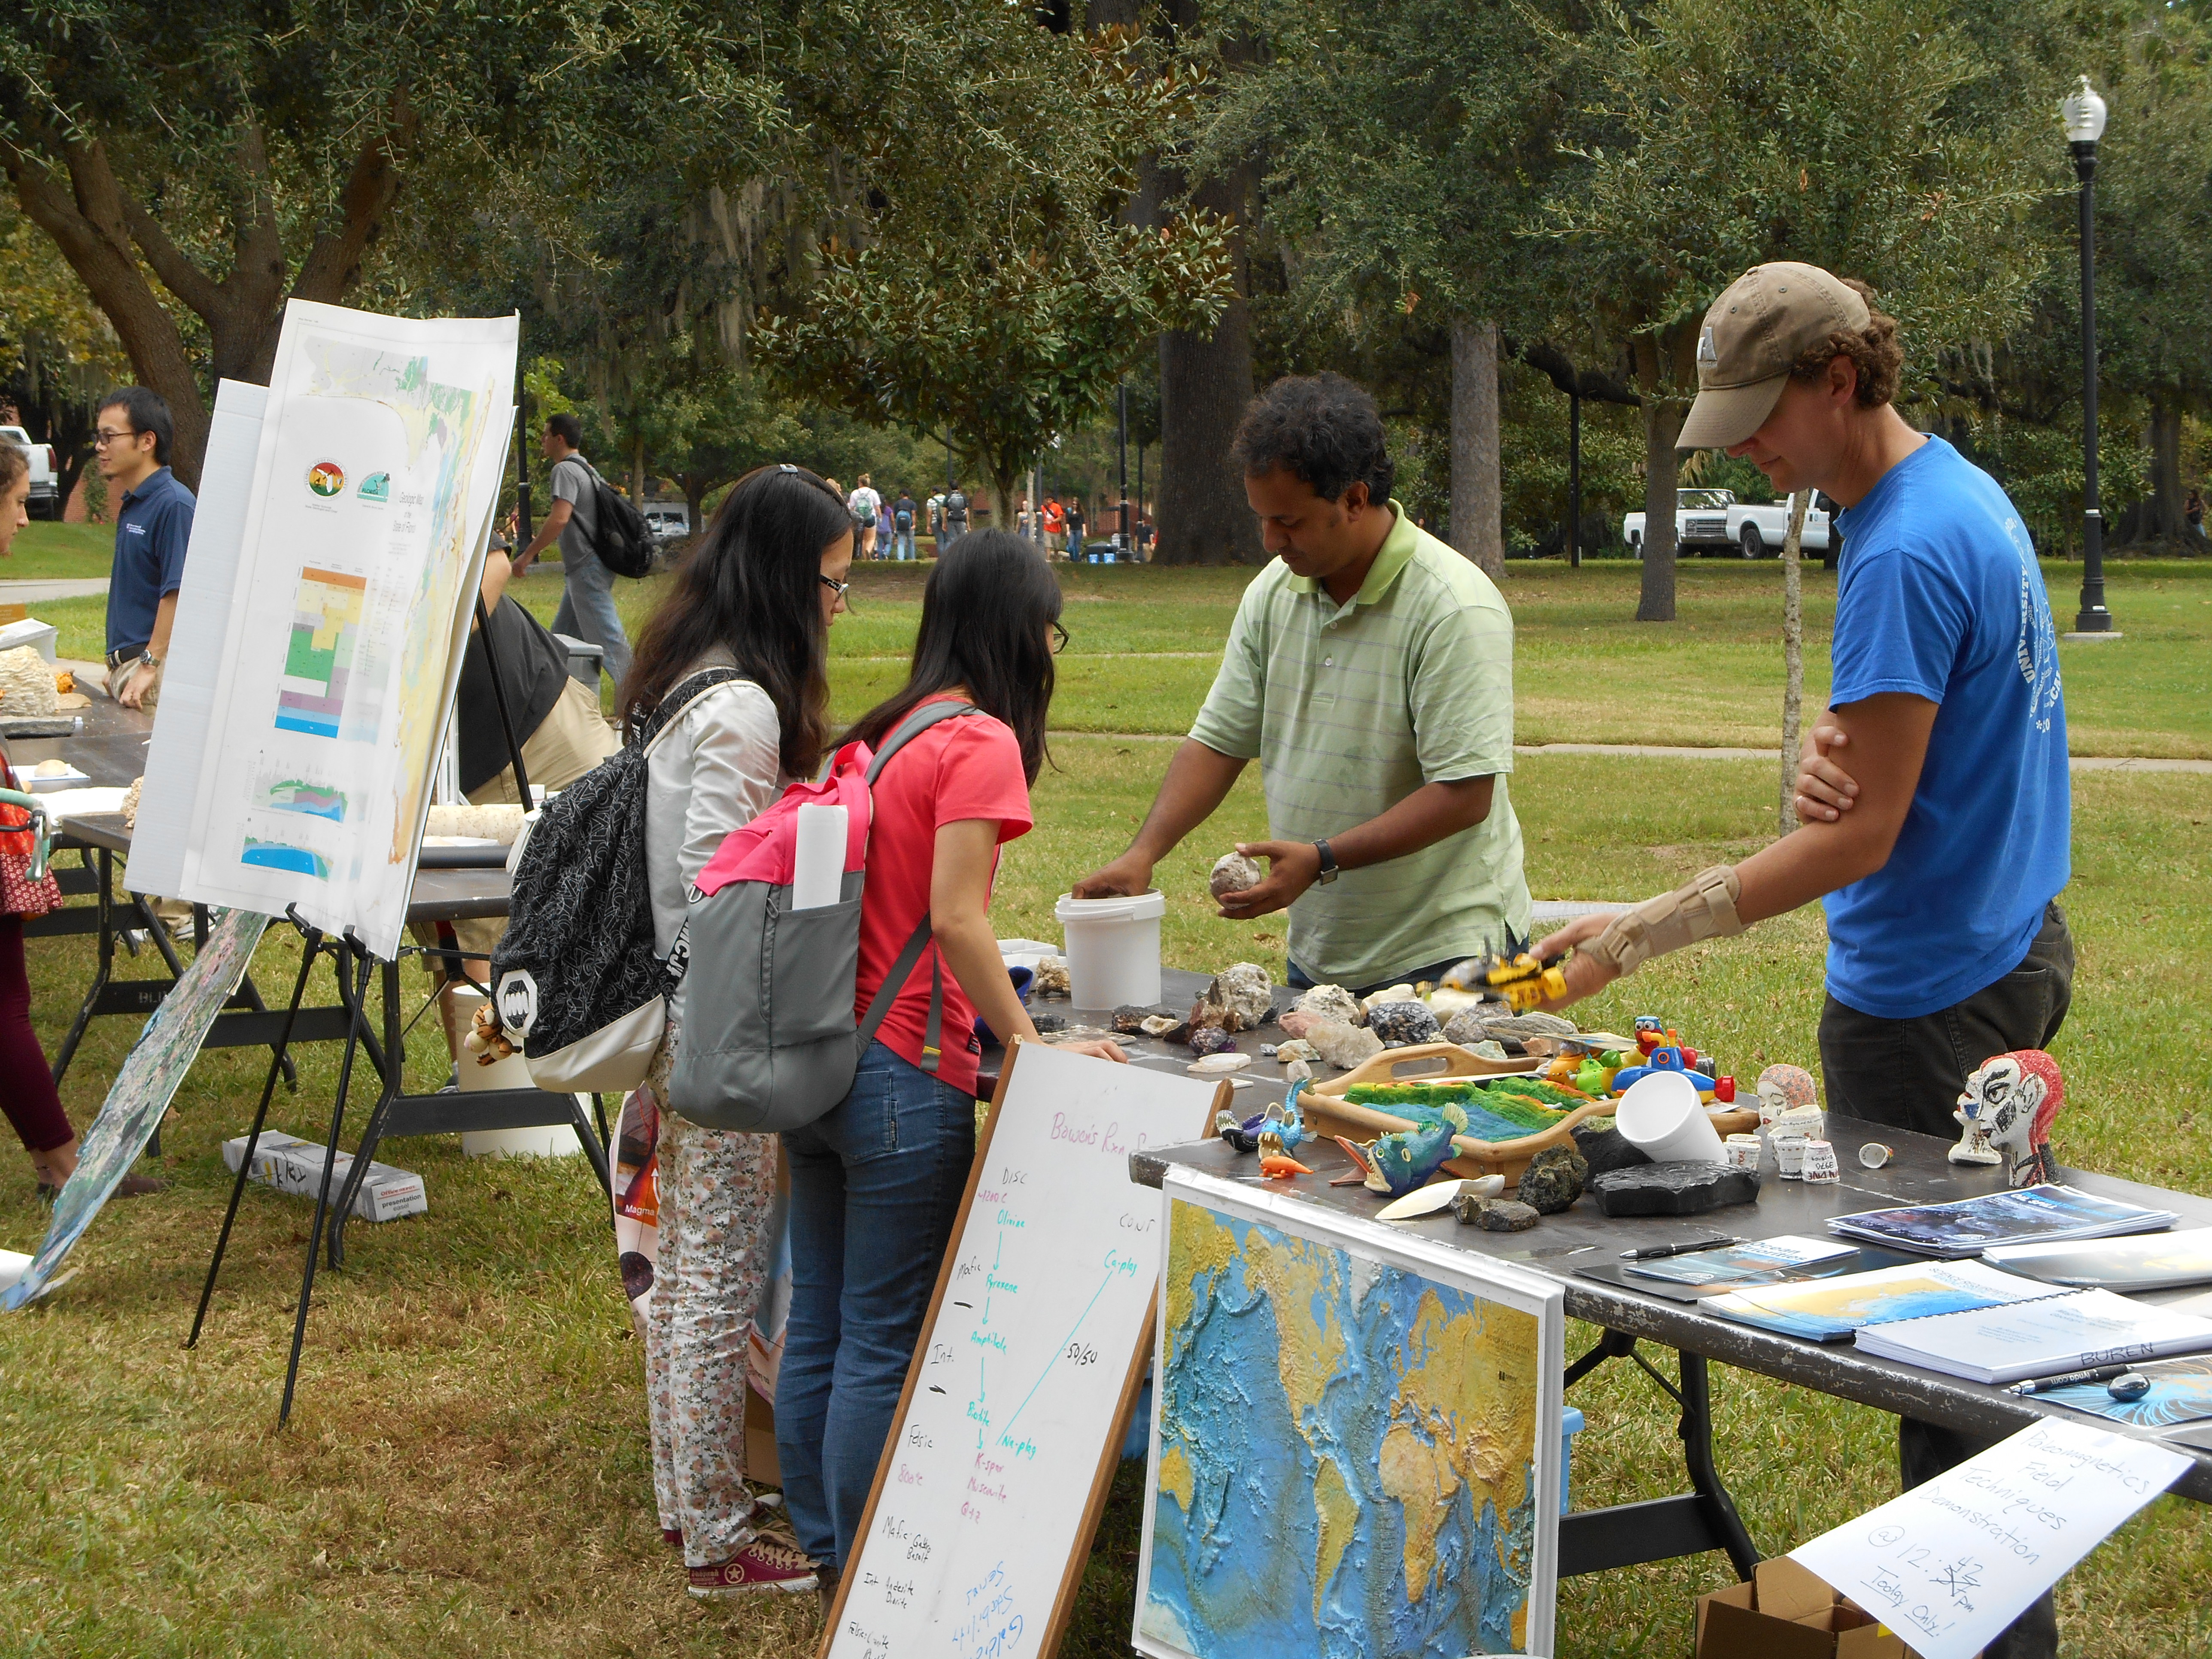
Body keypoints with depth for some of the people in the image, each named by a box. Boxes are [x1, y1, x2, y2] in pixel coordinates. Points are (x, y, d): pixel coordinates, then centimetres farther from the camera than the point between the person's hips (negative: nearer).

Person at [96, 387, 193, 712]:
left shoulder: (174, 504, -14)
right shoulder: (132, 504, 15)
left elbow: (178, 594, -20)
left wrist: (149, 667, -22)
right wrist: (117, 669, 19)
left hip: (157, 668, -9)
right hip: (125, 664, 9)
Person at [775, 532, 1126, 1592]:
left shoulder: (882, 731, 11)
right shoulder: (982, 741, -12)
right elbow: (956, 917, -20)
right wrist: (1033, 1047, -15)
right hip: (903, 1076, -8)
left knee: (819, 1324, 16)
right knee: (886, 1343, 1)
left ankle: (822, 1545, 28)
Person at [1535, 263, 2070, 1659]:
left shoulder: (1904, 553, -23)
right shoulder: (1969, 491, 9)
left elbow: (1861, 837, -22)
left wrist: (1637, 939, -21)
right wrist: (1837, 747, -11)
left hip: (1926, 999, -10)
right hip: (2013, 953, 10)